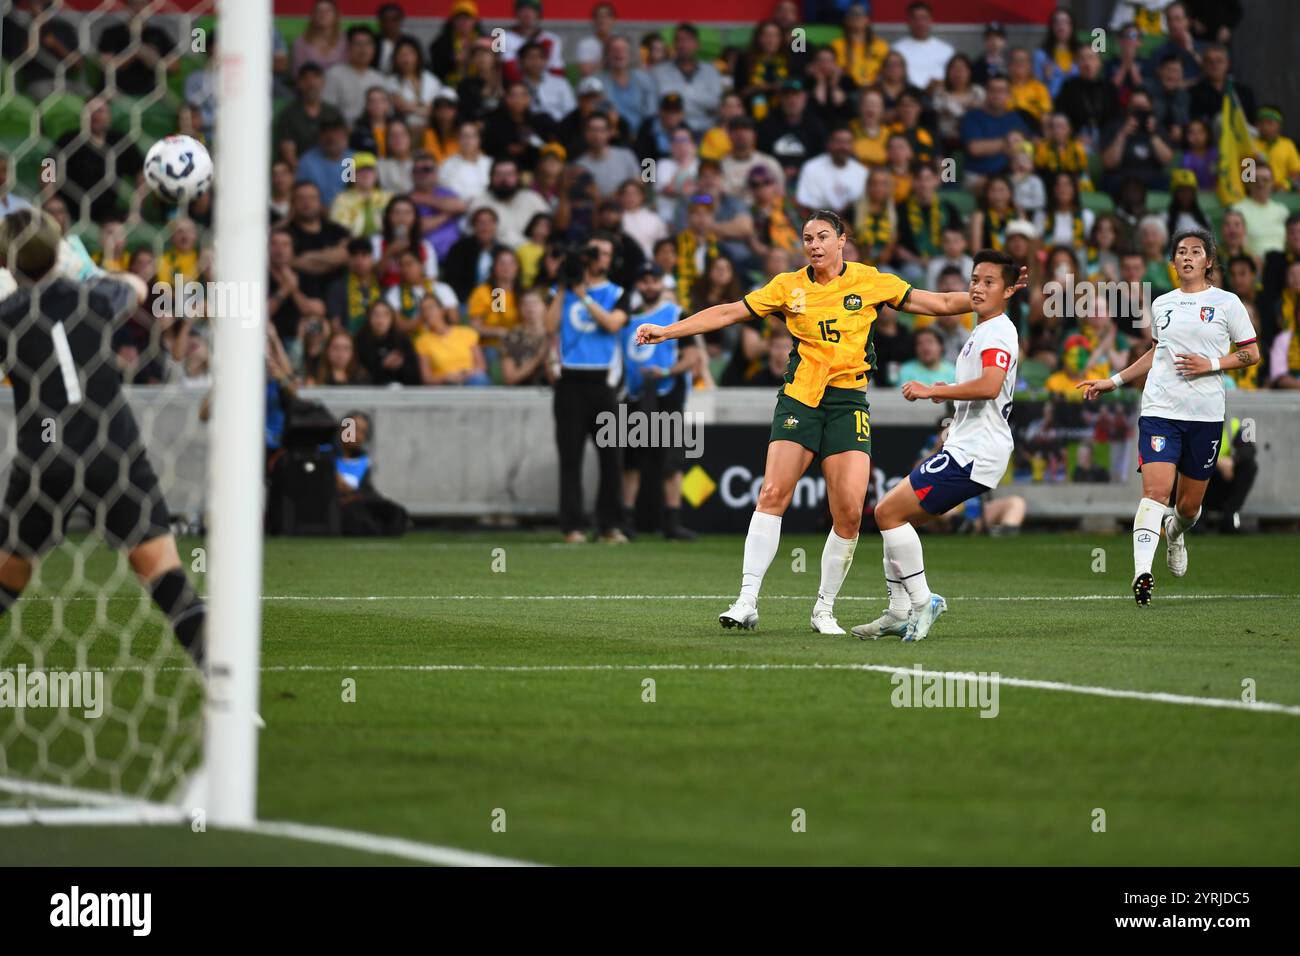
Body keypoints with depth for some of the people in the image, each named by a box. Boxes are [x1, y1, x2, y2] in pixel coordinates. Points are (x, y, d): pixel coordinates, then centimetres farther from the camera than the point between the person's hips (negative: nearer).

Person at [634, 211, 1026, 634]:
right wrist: (666, 330, 3)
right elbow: (727, 313, 8)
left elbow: (940, 303, 9)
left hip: (848, 400, 0)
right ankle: (747, 602, -12)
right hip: (799, 397, 0)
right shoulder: (789, 286, 5)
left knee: (849, 511, -9)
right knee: (773, 494, -14)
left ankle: (825, 608, 6)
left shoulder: (870, 281, 4)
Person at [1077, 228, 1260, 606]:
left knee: (1189, 505, 8)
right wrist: (1113, 381, 24)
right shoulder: (1161, 304, 12)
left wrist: (1211, 364, -11)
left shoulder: (1226, 303, 2)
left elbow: (1251, 354, 4)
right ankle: (1142, 573, -26)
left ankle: (1176, 534, 44)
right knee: (1155, 490, -18)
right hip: (1160, 409, 1)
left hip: (1205, 414, -1)